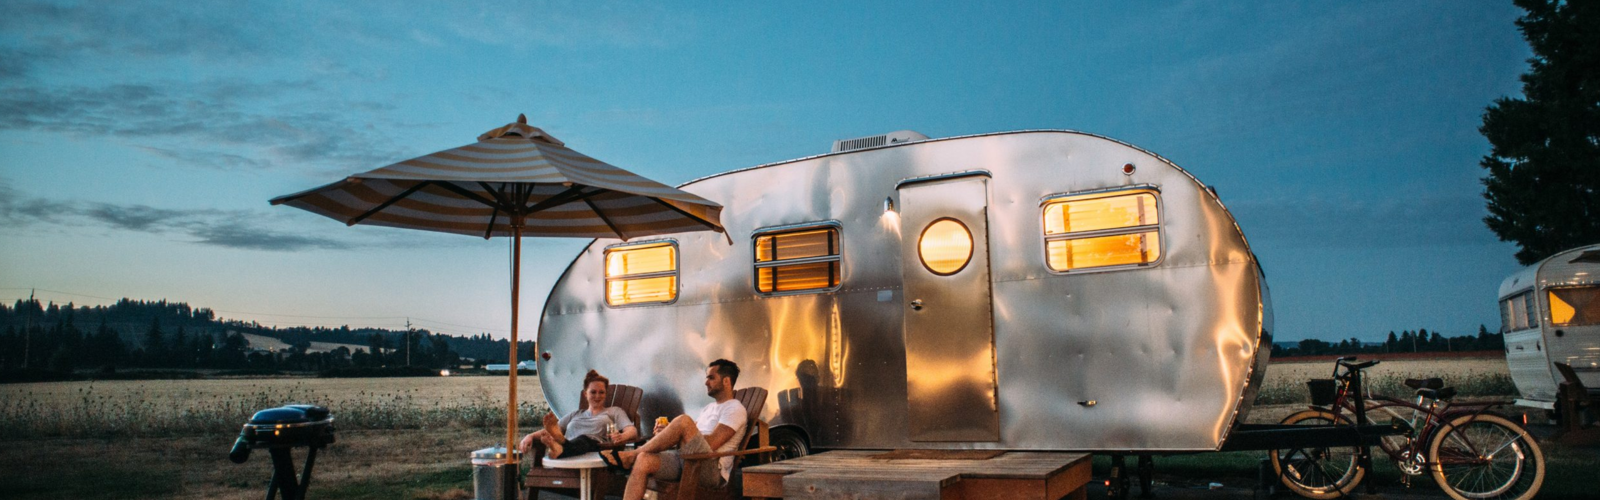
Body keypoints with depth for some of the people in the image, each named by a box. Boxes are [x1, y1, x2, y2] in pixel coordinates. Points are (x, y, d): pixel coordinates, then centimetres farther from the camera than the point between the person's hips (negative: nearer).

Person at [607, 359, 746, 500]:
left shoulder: (735, 409, 0)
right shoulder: (708, 408, 28)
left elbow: (712, 443, -12)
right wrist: (669, 432, 2)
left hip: (712, 469, -8)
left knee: (683, 421, -29)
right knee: (644, 460, -19)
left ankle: (630, 455, -16)